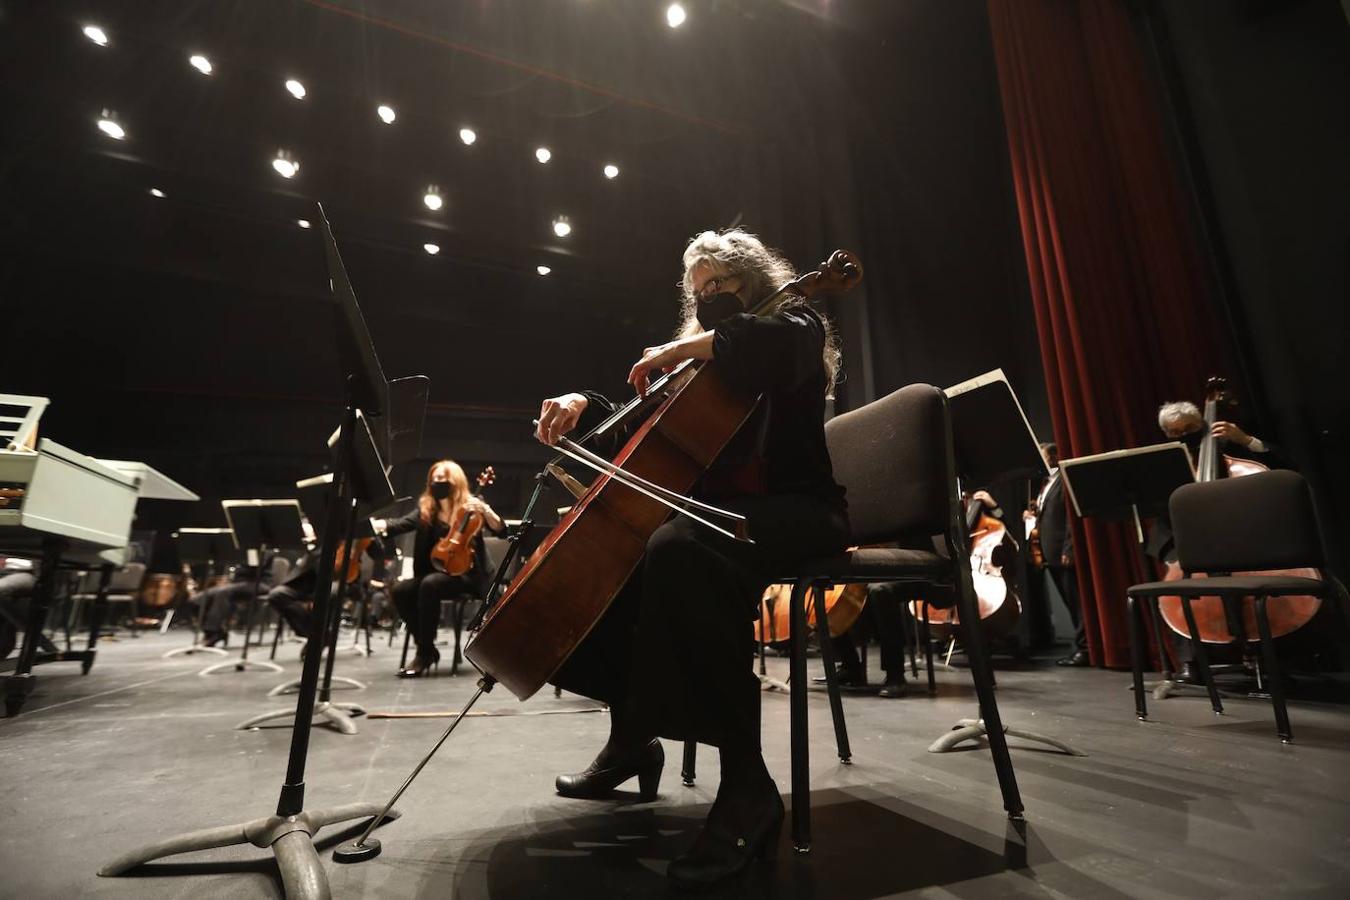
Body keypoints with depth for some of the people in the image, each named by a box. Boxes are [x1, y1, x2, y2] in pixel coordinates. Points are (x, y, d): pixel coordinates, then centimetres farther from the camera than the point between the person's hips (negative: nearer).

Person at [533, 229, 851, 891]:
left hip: (796, 510, -8)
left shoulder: (793, 324, 6)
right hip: (721, 509, 8)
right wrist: (584, 404, 3)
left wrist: (690, 346, -13)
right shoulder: (703, 369, 23)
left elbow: (782, 342, -22)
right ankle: (631, 738, 11)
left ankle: (747, 783, -27)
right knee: (599, 554, 1)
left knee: (678, 548, -37)